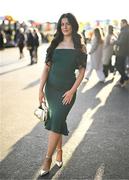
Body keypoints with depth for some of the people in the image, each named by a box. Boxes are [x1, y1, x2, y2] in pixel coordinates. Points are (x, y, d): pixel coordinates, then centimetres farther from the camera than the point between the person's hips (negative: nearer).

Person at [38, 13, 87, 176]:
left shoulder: (80, 47, -1)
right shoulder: (55, 44, 5)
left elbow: (81, 71, -2)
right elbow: (47, 67, 3)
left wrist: (72, 91, -11)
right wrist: (41, 89, -5)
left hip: (67, 89, -3)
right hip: (51, 88, 3)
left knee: (56, 122, -9)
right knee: (57, 120, 11)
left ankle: (48, 158, 1)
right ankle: (59, 150, 28)